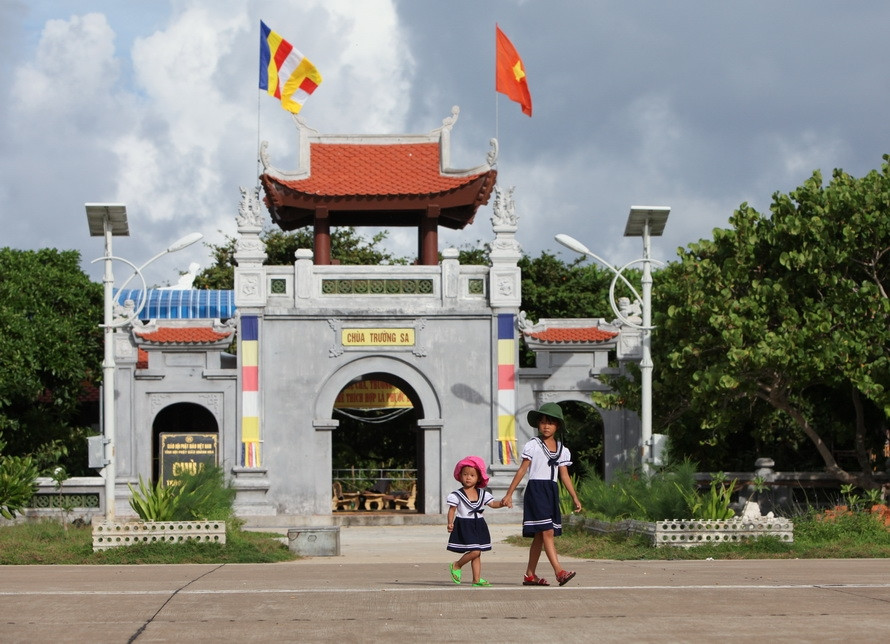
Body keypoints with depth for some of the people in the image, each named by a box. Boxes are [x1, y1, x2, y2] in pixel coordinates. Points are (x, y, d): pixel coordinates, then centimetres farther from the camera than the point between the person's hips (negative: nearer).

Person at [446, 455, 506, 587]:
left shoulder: (482, 494, 6)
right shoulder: (457, 495, -6)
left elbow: (492, 503, 4)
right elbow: (452, 509, -6)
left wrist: (502, 503, -16)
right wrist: (450, 523, -20)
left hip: (478, 525, 6)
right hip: (464, 525, -6)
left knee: (477, 554, 7)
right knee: (474, 551, -15)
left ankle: (477, 579, 11)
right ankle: (456, 566, 6)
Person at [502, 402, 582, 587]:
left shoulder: (562, 450, 12)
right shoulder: (532, 446, -2)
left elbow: (565, 475, 13)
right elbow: (522, 470, -2)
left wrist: (575, 498, 7)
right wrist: (509, 494, -5)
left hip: (552, 492, 6)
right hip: (536, 490, -6)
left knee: (539, 536, 8)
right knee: (547, 531, -16)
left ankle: (530, 575, 14)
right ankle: (559, 571, -24)